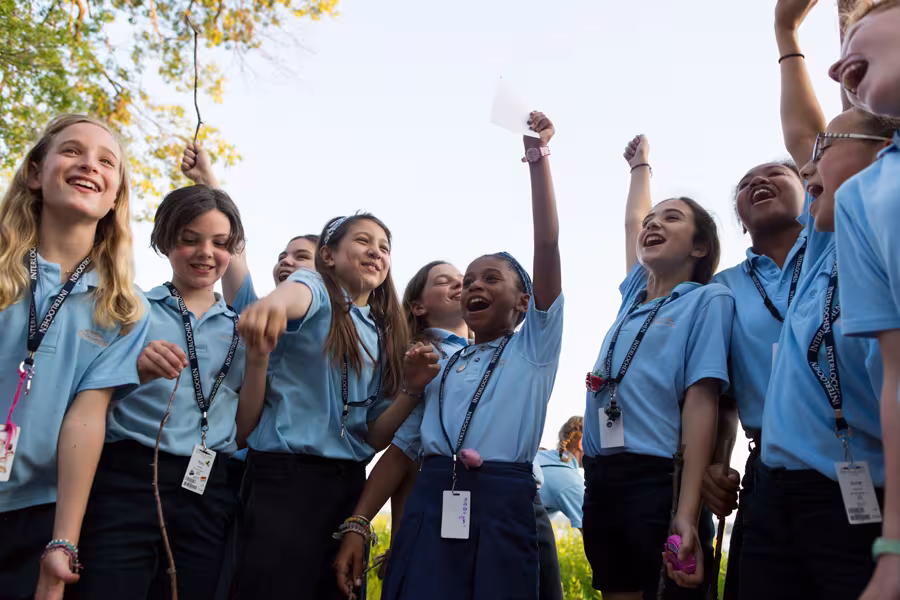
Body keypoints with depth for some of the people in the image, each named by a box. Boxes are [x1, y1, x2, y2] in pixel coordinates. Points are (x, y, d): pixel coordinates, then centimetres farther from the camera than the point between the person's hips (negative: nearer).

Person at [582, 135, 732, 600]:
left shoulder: (709, 299, 0)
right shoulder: (635, 295, 16)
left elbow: (701, 403, -12)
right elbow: (632, 221, 33)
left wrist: (687, 513, -19)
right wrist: (639, 165, 45)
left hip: (661, 479, -6)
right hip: (602, 480, 6)